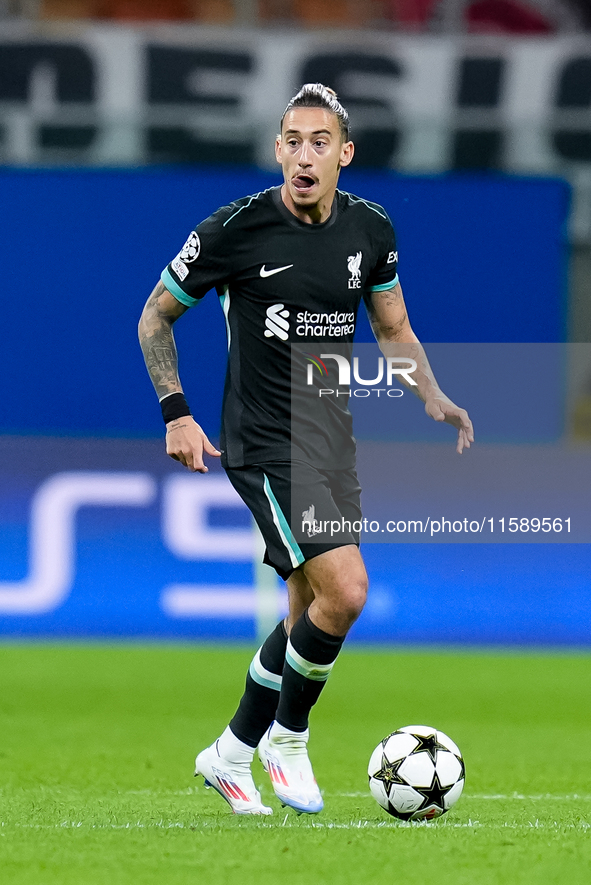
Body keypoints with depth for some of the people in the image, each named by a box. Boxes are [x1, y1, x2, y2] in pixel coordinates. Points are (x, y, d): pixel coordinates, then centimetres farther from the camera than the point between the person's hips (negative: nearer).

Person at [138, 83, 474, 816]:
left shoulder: (370, 229, 1)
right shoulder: (236, 230, -13)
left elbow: (393, 328, 16)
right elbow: (156, 317, -1)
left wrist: (433, 398, -1)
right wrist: (176, 413, -9)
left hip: (334, 438, 6)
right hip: (265, 445, -6)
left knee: (310, 615, 12)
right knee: (345, 590, -19)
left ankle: (231, 754, 29)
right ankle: (288, 737, 4)